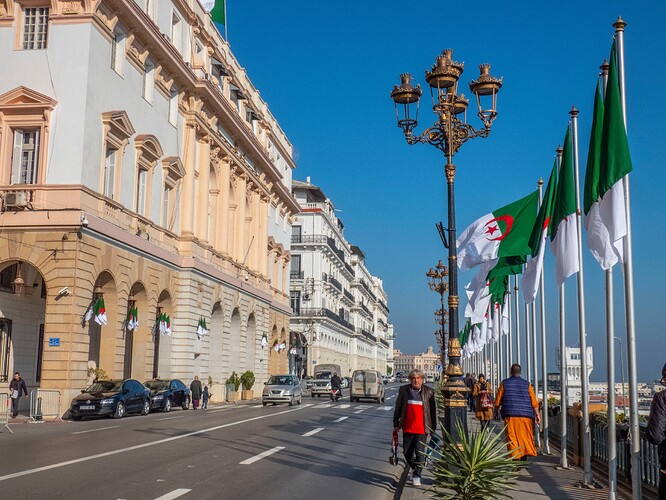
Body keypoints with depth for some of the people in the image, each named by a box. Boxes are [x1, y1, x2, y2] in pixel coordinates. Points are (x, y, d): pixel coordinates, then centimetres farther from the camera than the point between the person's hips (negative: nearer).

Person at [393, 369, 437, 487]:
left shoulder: (429, 392, 0)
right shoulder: (403, 390, 3)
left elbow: (433, 410, 5)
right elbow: (398, 408, 8)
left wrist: (433, 428, 5)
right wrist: (396, 424, 7)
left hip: (422, 428, -2)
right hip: (407, 428, 2)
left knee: (420, 453, -5)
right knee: (407, 453, 13)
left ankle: (416, 476, 4)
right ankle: (413, 467, 39)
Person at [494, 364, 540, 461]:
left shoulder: (504, 383, 4)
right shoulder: (527, 384, 6)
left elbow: (498, 400, 5)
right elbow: (534, 401, 1)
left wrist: (496, 412, 17)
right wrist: (537, 414, 5)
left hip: (510, 415, -1)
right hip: (525, 416, 2)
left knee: (512, 438, 1)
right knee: (525, 437, 11)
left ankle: (515, 459, -5)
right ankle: (524, 459, 12)